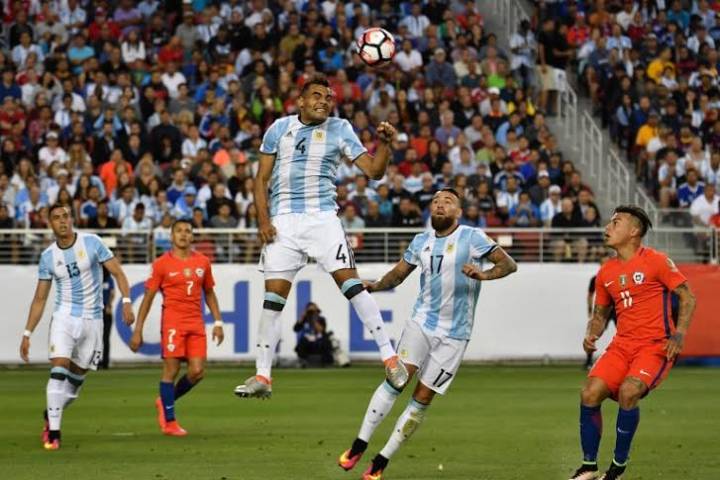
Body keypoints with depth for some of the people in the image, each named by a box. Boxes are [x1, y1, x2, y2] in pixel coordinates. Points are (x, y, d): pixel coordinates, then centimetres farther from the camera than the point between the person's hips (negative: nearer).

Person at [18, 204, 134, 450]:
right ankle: (53, 431, -16)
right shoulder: (48, 256, 2)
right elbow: (40, 299, 8)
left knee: (77, 377, 7)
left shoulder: (92, 243, -5)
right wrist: (27, 333, 4)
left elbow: (117, 272, -3)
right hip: (64, 317, 0)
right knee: (59, 369, -18)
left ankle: (51, 415, 31)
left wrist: (126, 302, -17)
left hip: (92, 319, 0)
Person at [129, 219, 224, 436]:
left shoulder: (202, 262, 10)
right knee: (171, 370, -5)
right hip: (172, 322, -4)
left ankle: (165, 402, 21)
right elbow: (148, 298, 1)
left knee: (197, 372, -3)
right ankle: (169, 422, 5)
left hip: (196, 324, 4)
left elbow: (209, 294, 20)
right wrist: (137, 331, -3)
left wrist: (218, 322, 12)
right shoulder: (162, 264, -2)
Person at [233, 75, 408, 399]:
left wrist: (384, 144, -18)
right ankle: (262, 376, 5)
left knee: (348, 280, -16)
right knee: (274, 294, -2)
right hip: (283, 222, 2)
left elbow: (373, 171, 0)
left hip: (322, 217, -1)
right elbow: (262, 178, 11)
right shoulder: (280, 128, 8)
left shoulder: (339, 129, 5)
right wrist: (263, 219, -1)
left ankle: (389, 356, -15)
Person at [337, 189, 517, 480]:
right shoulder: (421, 241, 8)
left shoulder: (471, 237, -6)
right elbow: (398, 273, 17)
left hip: (453, 334, -2)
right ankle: (360, 444, -12)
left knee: (422, 398, -3)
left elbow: (509, 264, -12)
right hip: (422, 321, 3)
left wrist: (484, 275, -32)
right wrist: (374, 286, -4)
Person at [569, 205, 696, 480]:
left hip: (655, 346, -6)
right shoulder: (606, 272, 12)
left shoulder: (656, 261, -6)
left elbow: (688, 297, -5)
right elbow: (600, 313, 21)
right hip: (622, 344, 6)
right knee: (590, 393, -13)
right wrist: (591, 335, -1)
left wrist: (679, 334, -18)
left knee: (628, 391, -29)